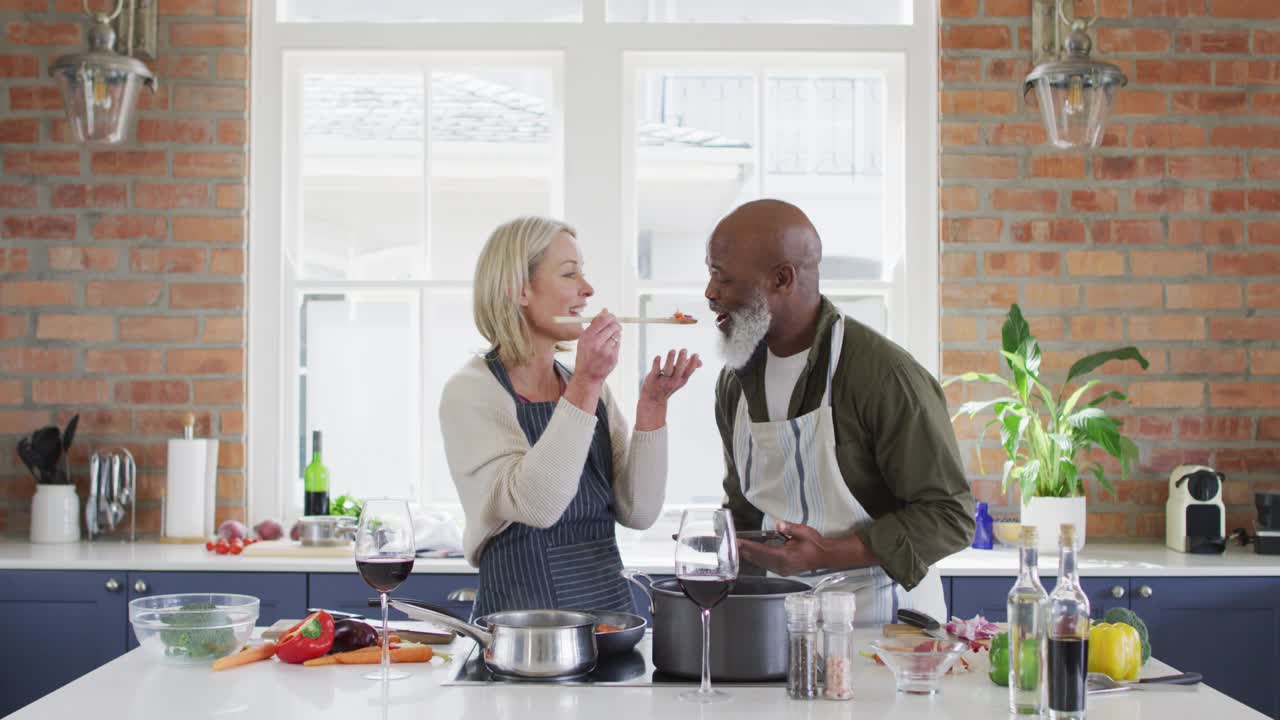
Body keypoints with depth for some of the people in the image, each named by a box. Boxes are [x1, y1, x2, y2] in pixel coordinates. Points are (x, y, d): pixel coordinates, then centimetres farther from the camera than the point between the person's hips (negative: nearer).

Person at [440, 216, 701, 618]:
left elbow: (638, 511, 4)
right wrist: (586, 384, -21)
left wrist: (652, 405, -5)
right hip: (522, 612, -4)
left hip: (610, 602, 4)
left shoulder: (589, 385, 9)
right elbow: (535, 505, -21)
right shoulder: (471, 392, -7)